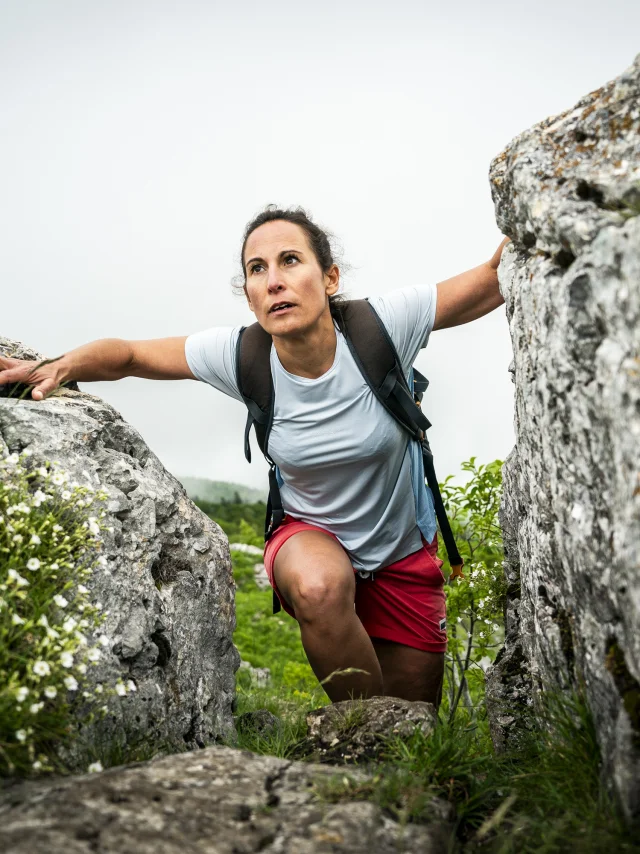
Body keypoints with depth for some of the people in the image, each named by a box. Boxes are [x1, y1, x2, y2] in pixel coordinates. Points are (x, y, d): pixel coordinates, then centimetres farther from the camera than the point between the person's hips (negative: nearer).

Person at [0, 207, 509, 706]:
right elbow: (126, 356, -10)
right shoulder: (241, 359, -20)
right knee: (319, 587, -38)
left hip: (404, 552, 1)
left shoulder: (383, 327, -25)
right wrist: (58, 369, -28)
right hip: (310, 535, 0)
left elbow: (496, 279, -22)